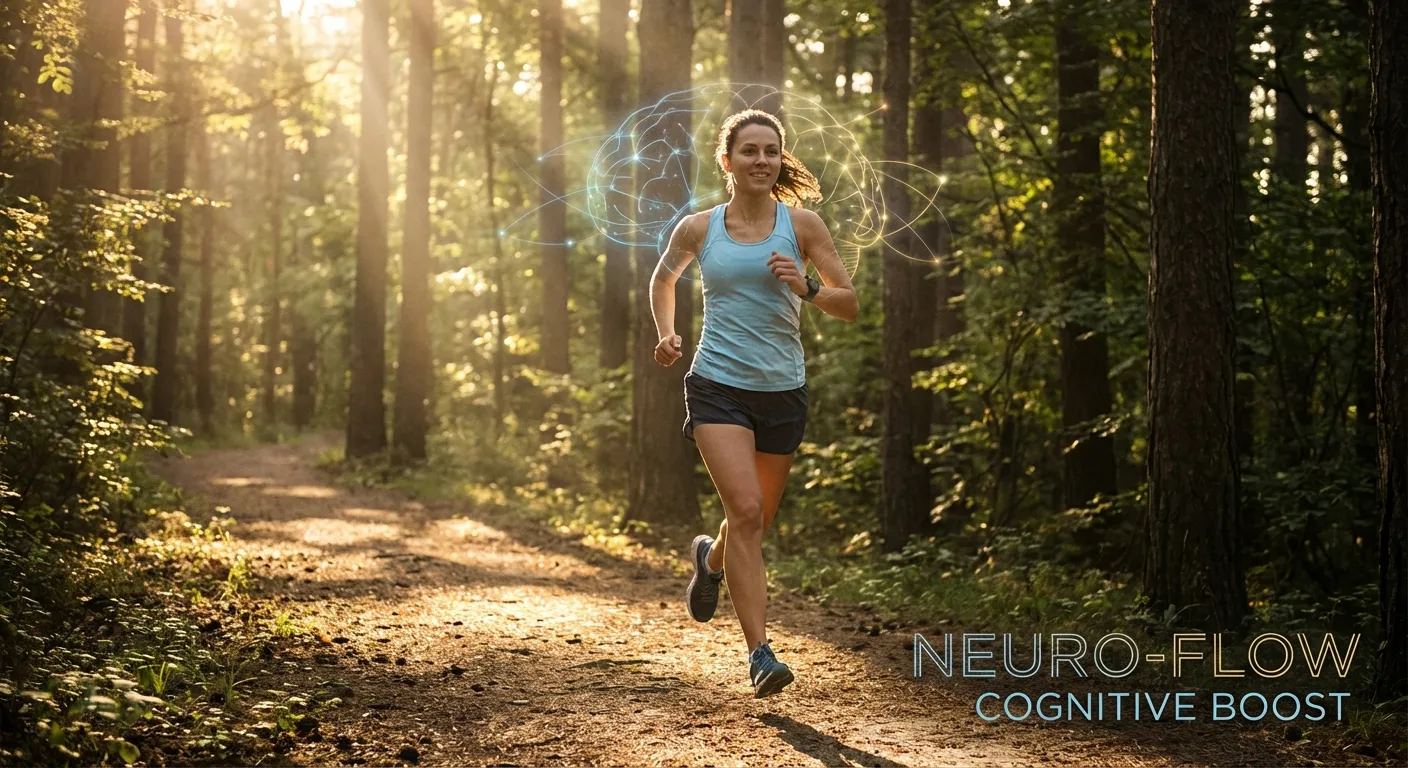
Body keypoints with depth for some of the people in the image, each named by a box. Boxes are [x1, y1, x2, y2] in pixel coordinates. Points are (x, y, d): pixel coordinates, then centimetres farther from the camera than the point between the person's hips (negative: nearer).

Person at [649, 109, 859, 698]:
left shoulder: (801, 225, 1)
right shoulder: (698, 229, 3)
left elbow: (850, 305, 1)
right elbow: (663, 278, 23)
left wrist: (806, 289, -18)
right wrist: (666, 334, 7)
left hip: (783, 391, 2)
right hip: (719, 386, -2)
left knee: (757, 519, 14)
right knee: (746, 510, -18)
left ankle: (710, 557, 51)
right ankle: (760, 654, -17)